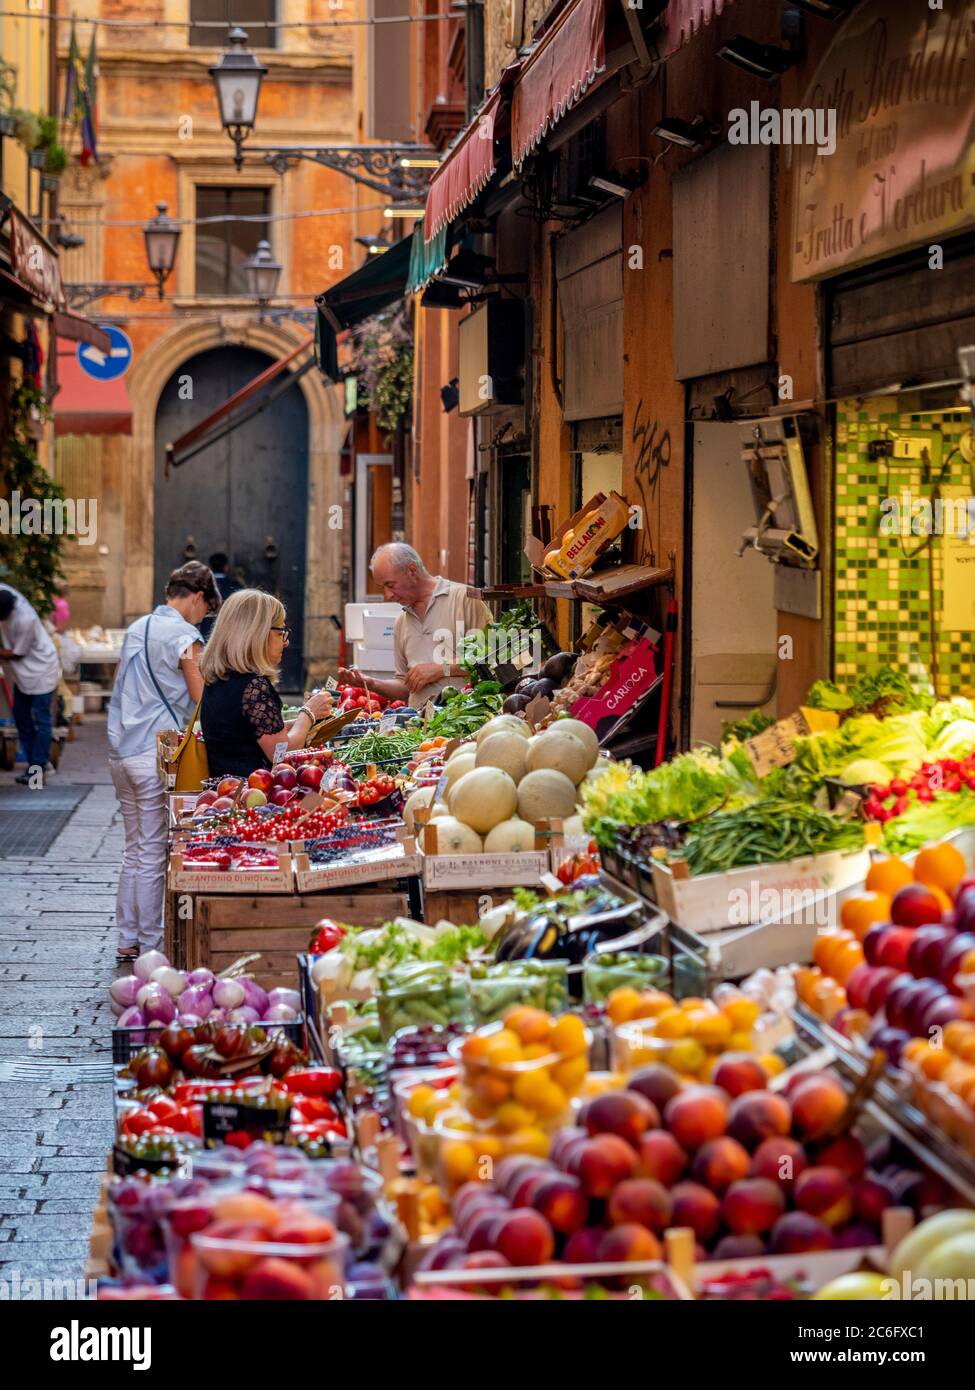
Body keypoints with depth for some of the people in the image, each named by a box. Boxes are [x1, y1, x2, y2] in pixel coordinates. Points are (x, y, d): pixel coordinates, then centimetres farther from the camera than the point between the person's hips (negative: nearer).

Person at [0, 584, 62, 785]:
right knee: (21, 716, 13)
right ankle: (40, 761, 21)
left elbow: (17, 653, -22)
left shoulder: (25, 620, -34)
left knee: (40, 719, -3)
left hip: (40, 670, -9)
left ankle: (38, 769, 1)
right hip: (23, 671, 9)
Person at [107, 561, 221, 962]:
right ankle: (151, 950, 3)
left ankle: (128, 940, 19)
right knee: (154, 855, -2)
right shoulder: (184, 636, -10)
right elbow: (205, 702, -11)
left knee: (135, 850, 15)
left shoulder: (136, 628, 15)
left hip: (121, 750, 8)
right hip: (155, 755, -8)